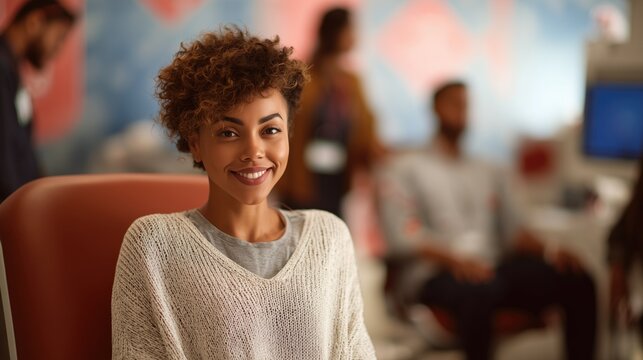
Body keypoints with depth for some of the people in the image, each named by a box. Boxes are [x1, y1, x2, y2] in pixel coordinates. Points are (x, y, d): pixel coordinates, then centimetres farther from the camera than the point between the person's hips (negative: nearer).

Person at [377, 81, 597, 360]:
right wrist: (453, 259, -23)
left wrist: (548, 252, -4)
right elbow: (402, 236, -5)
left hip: (494, 268, 5)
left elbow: (513, 229, 18)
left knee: (577, 282, -18)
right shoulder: (405, 169, 10)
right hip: (434, 272, -5)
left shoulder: (489, 174, 27)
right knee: (480, 290, -41)